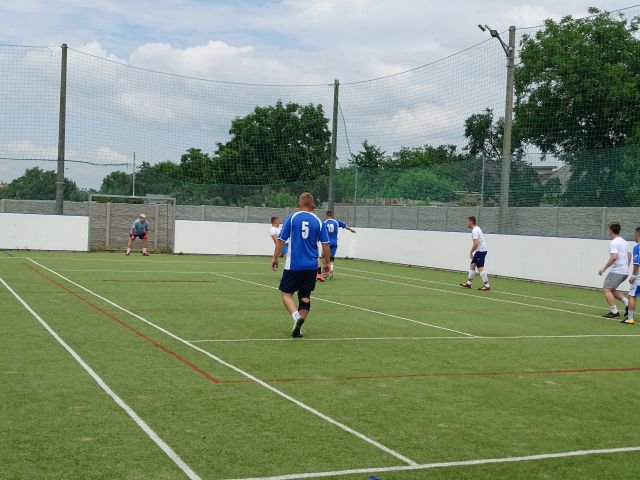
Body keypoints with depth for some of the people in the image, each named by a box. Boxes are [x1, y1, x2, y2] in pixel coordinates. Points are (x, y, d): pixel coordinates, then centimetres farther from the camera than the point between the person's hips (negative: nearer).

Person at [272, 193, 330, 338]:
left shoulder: (292, 218, -3)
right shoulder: (319, 222, 3)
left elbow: (281, 240, -2)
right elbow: (325, 244, 2)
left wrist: (275, 258, 9)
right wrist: (327, 263, 14)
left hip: (293, 265, -3)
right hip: (311, 266, 3)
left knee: (287, 293, 5)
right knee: (305, 296, 12)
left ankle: (297, 317, -20)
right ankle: (299, 328, 9)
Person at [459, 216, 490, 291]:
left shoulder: (474, 231, -18)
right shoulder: (477, 228, 14)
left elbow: (476, 243, -26)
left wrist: (471, 252, -15)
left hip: (481, 250, -11)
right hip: (480, 250, 11)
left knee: (480, 268, -12)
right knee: (472, 265, 13)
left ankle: (487, 286, -13)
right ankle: (468, 283, 18)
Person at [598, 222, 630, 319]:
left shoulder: (614, 243, -14)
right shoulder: (624, 242, 15)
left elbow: (614, 257, -25)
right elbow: (629, 255, 23)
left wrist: (604, 268, -21)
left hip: (616, 271, -9)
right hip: (625, 271, 9)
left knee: (606, 290, -6)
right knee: (611, 290, 19)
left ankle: (614, 312, -10)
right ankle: (627, 303, 5)